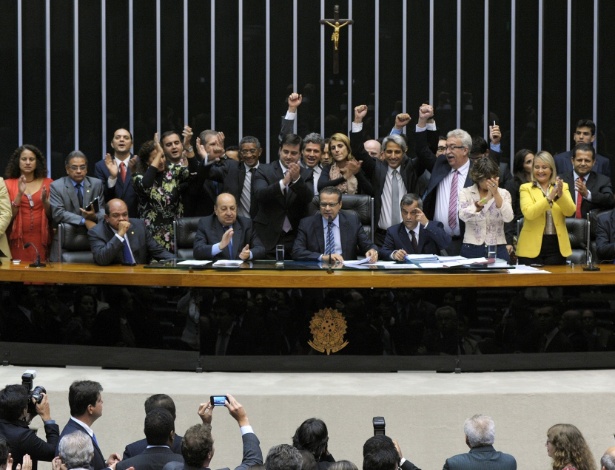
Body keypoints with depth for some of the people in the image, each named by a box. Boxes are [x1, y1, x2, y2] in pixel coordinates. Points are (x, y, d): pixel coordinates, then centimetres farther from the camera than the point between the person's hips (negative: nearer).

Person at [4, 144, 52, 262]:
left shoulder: (47, 183, 6)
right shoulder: (8, 184, 3)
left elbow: (51, 216, 5)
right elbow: (8, 215, -3)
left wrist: (44, 200, -13)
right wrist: (20, 194, -15)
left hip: (41, 240, 1)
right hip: (18, 240, -1)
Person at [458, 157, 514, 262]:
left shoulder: (503, 193, 6)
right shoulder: (465, 193, 4)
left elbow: (508, 218, -10)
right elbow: (463, 216, -15)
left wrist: (496, 194, -18)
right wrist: (485, 200, -24)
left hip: (498, 249, 1)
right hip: (471, 248, -1)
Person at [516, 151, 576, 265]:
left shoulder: (563, 187, 8)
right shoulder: (526, 188, 1)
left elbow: (570, 211, -6)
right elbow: (529, 213, -15)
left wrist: (560, 194, -23)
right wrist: (550, 197, -23)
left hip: (557, 245, 2)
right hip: (532, 247, -2)